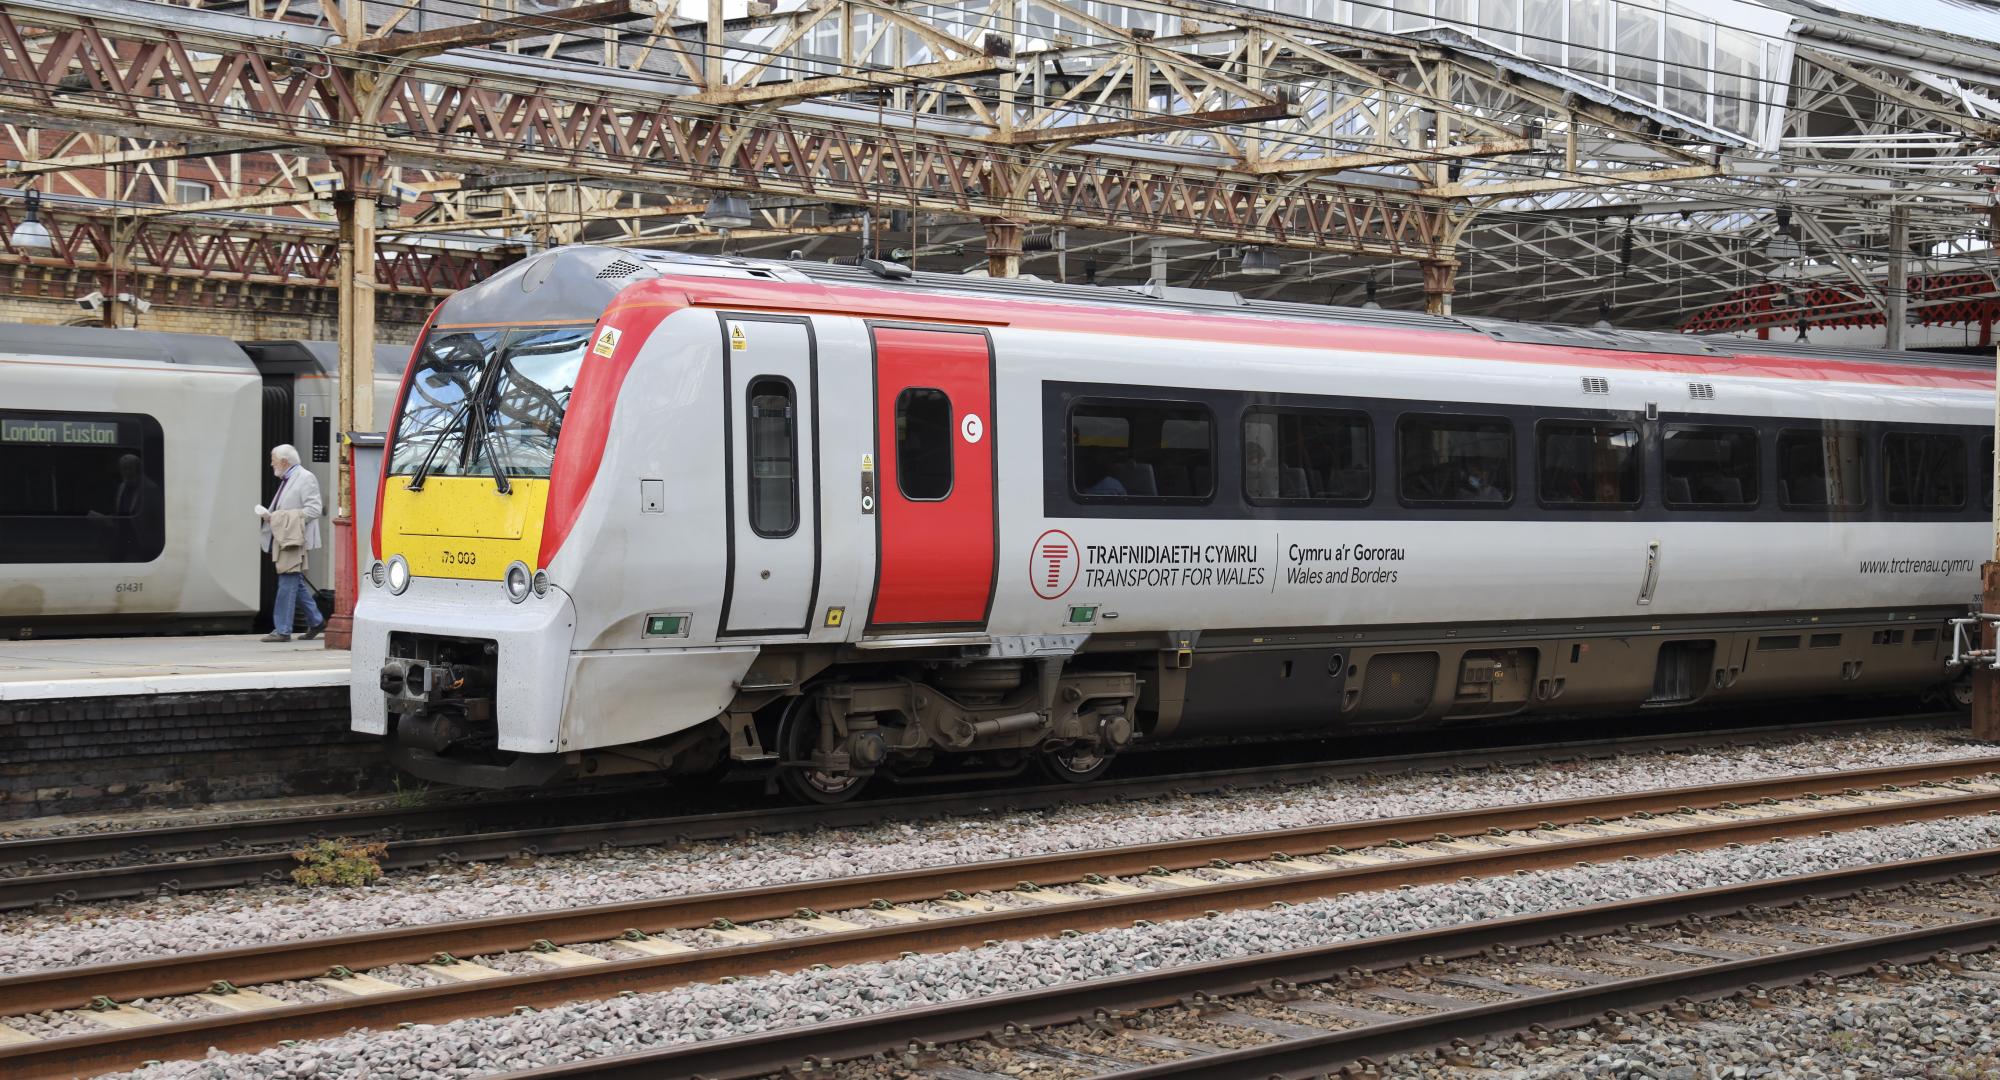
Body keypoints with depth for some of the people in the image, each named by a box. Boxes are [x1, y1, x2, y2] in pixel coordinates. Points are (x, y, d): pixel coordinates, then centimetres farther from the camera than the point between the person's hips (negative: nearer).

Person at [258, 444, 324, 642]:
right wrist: (270, 515, 6)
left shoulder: (306, 479, -9)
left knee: (288, 583, -10)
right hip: (283, 538, 9)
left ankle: (282, 630, -9)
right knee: (296, 583, 13)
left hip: (295, 539, -9)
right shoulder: (286, 480, 19)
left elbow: (313, 510, -16)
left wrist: (279, 518, -16)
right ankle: (316, 621, 23)